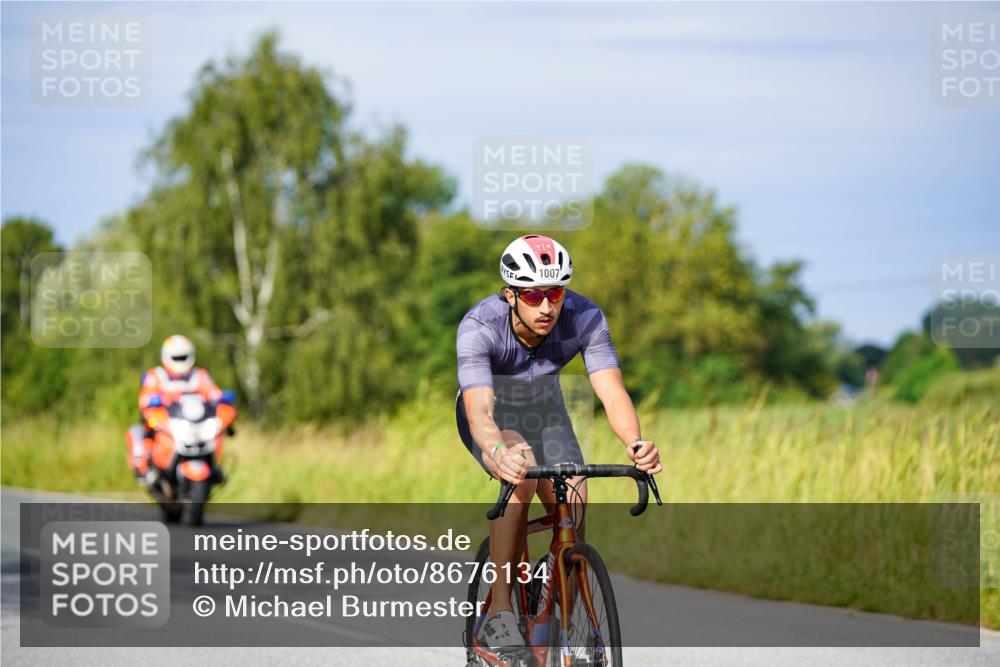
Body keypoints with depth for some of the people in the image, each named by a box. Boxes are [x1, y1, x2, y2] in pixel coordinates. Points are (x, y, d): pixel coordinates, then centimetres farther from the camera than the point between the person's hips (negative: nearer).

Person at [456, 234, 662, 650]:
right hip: (491, 411, -3)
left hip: (543, 407, 3)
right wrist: (497, 452, -69)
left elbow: (612, 392, -36)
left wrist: (634, 442, -57)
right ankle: (499, 613, -29)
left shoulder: (584, 318, -28)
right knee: (522, 470, -33)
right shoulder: (479, 326, -36)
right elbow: (479, 411, -47)